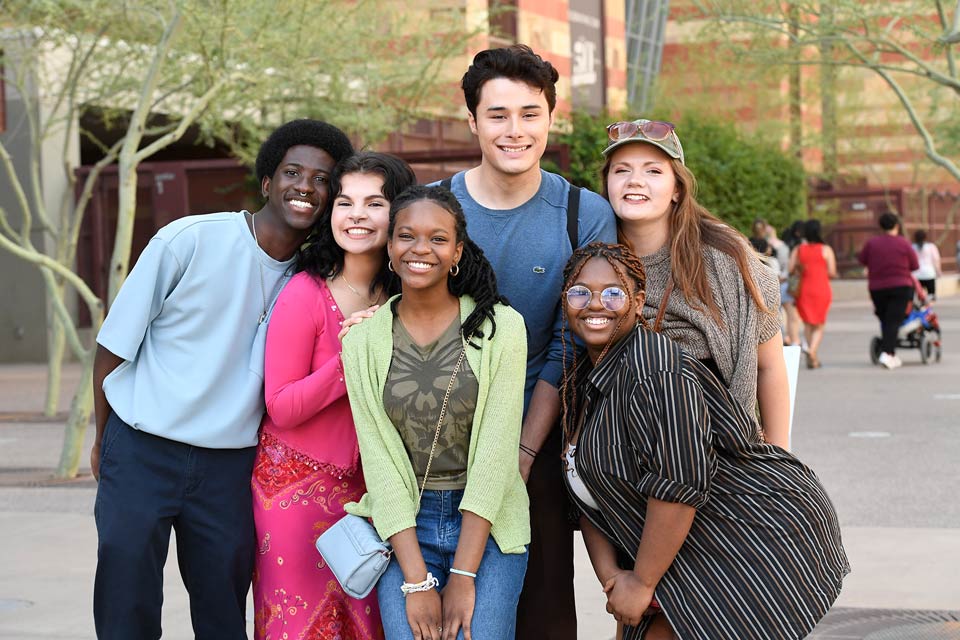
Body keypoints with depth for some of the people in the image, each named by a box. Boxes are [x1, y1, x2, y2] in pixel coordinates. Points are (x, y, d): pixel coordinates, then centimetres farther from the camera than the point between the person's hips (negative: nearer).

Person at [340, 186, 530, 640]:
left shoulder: (500, 326, -5)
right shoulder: (363, 340, 1)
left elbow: (495, 454, -9)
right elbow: (379, 463, -4)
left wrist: (463, 577, -14)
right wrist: (417, 581, -13)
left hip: (487, 523, -1)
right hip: (404, 525, 1)